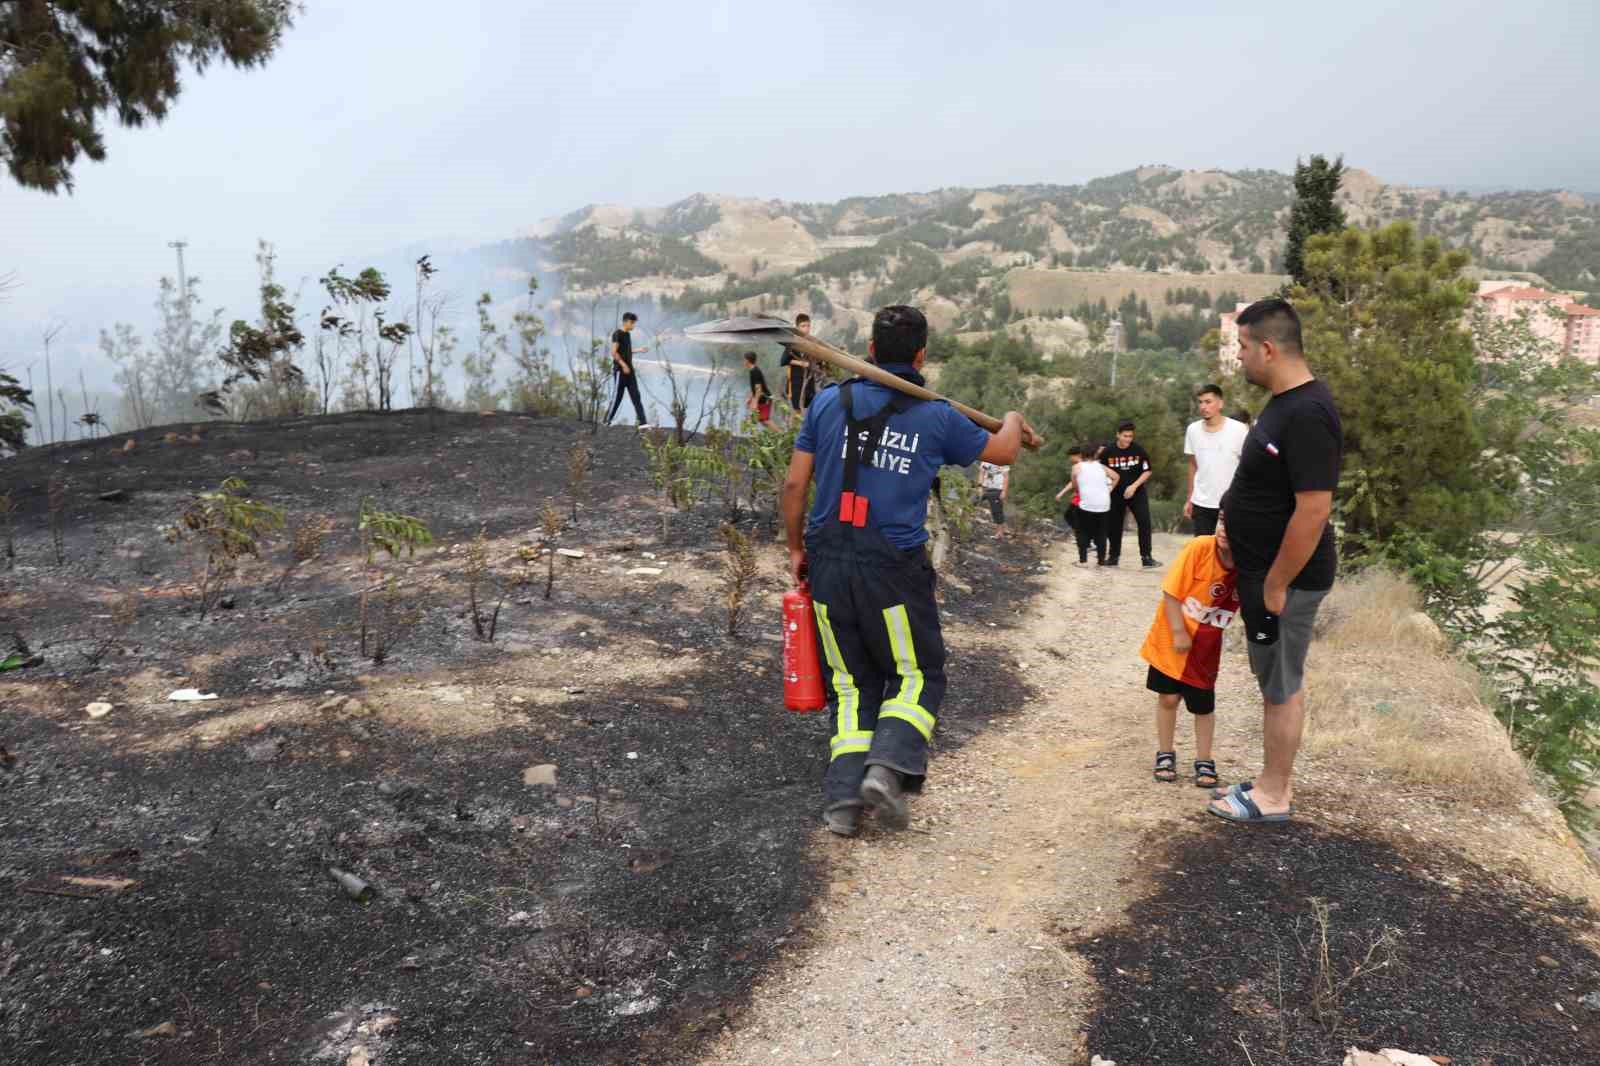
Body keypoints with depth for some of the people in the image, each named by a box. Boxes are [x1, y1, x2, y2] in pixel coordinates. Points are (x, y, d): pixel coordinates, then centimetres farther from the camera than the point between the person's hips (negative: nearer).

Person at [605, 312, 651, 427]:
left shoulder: (628, 334, 14)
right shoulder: (617, 334, -10)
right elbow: (614, 352, -16)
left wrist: (639, 350, 12)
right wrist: (623, 364, -20)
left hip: (629, 369, 8)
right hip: (620, 370, -8)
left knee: (636, 396, 1)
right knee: (617, 396, -2)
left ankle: (642, 423, -4)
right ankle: (607, 421, 11)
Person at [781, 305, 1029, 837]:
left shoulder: (829, 401, 5)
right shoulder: (936, 416, 1)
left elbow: (795, 483, 4)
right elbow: (1003, 453, 17)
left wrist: (796, 549, 16)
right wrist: (1013, 421, 39)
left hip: (828, 565, 3)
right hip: (893, 569, -3)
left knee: (852, 683, 14)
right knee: (917, 674, 14)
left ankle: (843, 795, 7)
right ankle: (888, 767, -8)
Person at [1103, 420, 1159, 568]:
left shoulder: (1139, 451, -8)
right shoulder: (1108, 452, -7)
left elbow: (1148, 471, -4)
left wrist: (1134, 486, -14)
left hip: (1136, 493, -1)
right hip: (1116, 494, 1)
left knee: (1144, 522, -11)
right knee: (1114, 525, 7)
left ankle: (1146, 557, -4)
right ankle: (1113, 556, 22)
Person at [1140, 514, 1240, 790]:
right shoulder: (1199, 547, -24)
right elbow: (1171, 592, -17)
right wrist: (1179, 633, -15)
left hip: (1206, 643, 2)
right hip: (1172, 635, -2)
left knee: (1203, 704, 8)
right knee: (1168, 697, 8)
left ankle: (1204, 762, 24)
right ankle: (1165, 754, 25)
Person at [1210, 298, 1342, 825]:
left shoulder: (1307, 414, -24)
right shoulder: (1285, 402, 8)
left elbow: (1313, 509, -27)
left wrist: (1275, 585, -22)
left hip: (1285, 576, -10)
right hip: (1265, 567, 10)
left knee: (1281, 686, 3)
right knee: (1278, 680, 18)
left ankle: (1273, 796, 17)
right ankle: (1273, 781, 31)